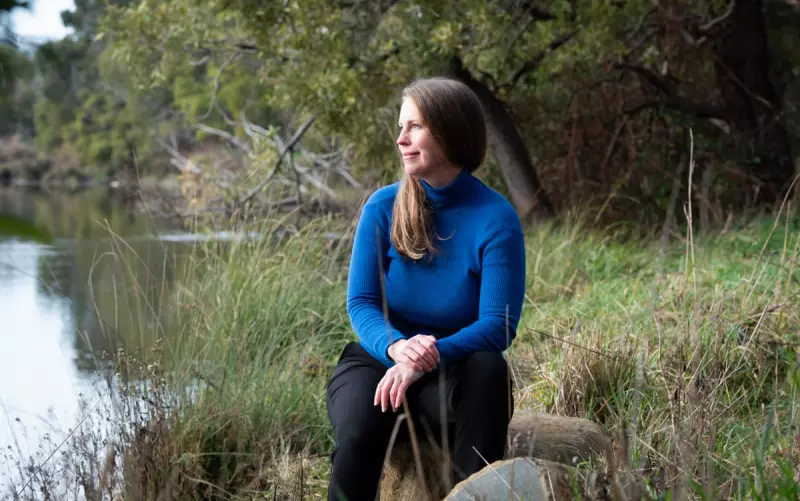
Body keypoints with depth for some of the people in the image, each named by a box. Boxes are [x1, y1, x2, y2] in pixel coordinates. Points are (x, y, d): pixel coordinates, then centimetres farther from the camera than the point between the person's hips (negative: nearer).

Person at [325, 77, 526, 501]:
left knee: (488, 368, -35)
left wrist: (430, 357, -33)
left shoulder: (496, 218, -10)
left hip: (455, 371, -1)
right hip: (379, 360, 1)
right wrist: (397, 347, -30)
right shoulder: (383, 207, -3)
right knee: (359, 432, -31)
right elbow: (361, 303, -7)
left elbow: (498, 325, -16)